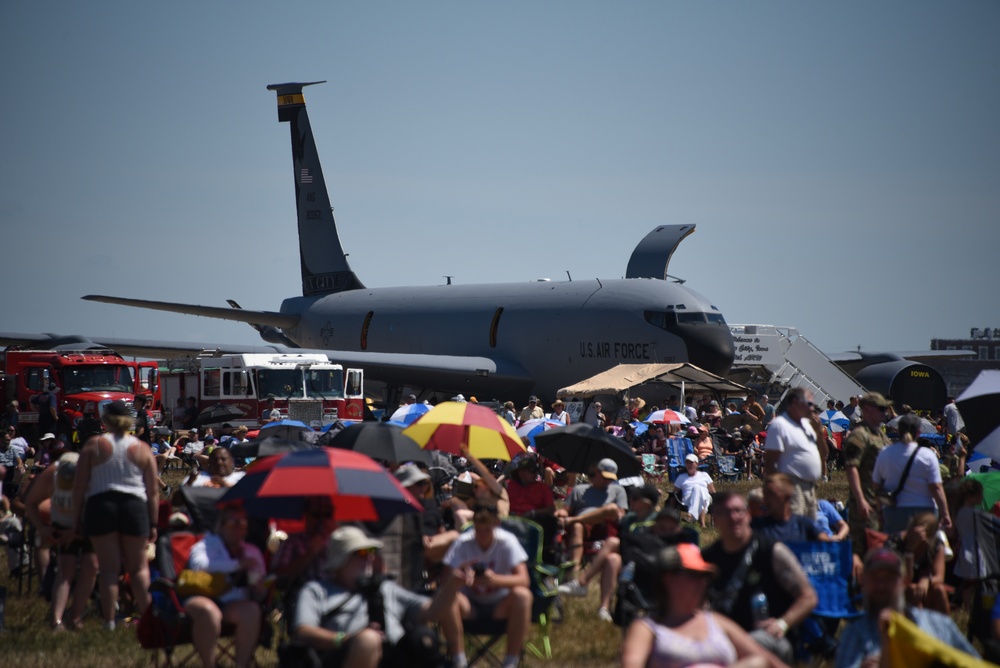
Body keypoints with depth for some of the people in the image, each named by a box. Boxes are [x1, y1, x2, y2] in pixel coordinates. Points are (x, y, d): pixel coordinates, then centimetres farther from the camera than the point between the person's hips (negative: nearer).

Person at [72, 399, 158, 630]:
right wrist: (153, 523, 10)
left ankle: (109, 620, 1)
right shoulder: (142, 449, 7)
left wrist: (78, 518, 7)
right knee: (138, 567, 10)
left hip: (100, 506, -1)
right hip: (135, 507, 1)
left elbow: (79, 487, 1)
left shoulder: (93, 446, 3)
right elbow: (153, 491, 6)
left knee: (108, 568, 3)